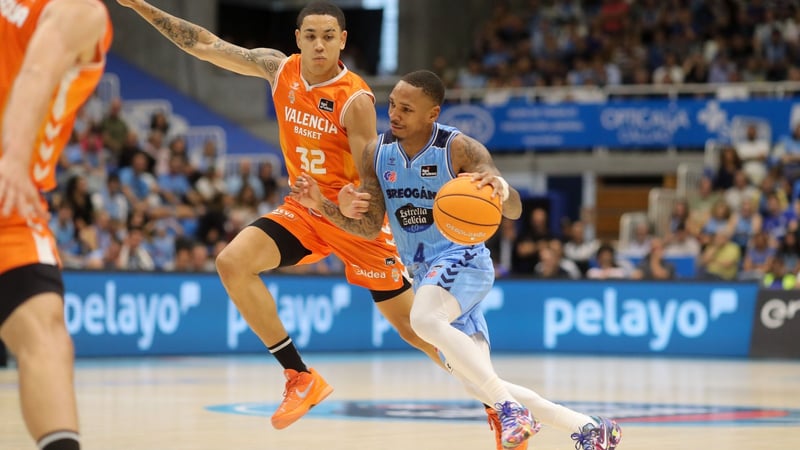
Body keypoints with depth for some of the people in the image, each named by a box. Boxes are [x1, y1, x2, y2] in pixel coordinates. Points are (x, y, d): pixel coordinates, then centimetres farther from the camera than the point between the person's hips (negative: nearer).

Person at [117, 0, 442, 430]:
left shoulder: (356, 99, -20)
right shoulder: (280, 69, -5)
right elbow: (207, 46, -1)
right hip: (304, 209, 5)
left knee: (412, 326, -2)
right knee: (232, 263, -18)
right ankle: (301, 378, -10)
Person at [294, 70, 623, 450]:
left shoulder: (460, 149, -15)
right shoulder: (376, 153, 0)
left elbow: (514, 211, -20)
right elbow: (370, 227, 4)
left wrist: (500, 188, -45)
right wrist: (323, 206, -14)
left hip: (463, 259, -6)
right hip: (425, 274, 7)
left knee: (424, 319, -38)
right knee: (478, 386, 1)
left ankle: (510, 406, -32)